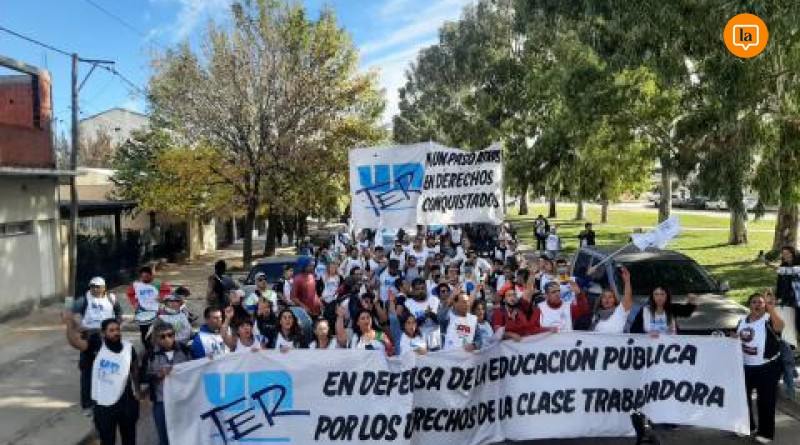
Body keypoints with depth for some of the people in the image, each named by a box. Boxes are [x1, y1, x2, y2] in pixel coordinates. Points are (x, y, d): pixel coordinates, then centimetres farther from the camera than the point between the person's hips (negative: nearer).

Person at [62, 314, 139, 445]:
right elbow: (75, 342, -24)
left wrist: (137, 390, 13)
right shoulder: (98, 344, -11)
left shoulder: (128, 347, -5)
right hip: (103, 403, -2)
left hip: (126, 402, 2)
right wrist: (70, 323, -32)